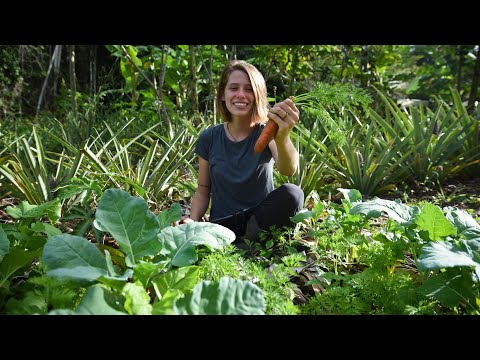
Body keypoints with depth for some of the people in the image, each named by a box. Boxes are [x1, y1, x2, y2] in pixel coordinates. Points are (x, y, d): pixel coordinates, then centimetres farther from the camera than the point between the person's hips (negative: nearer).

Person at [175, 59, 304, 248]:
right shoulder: (208, 138, 2)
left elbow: (289, 169, -27)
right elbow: (203, 191, 10)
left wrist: (283, 138, -50)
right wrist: (192, 220, -11)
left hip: (259, 223, 0)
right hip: (221, 224, 0)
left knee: (292, 194, -31)